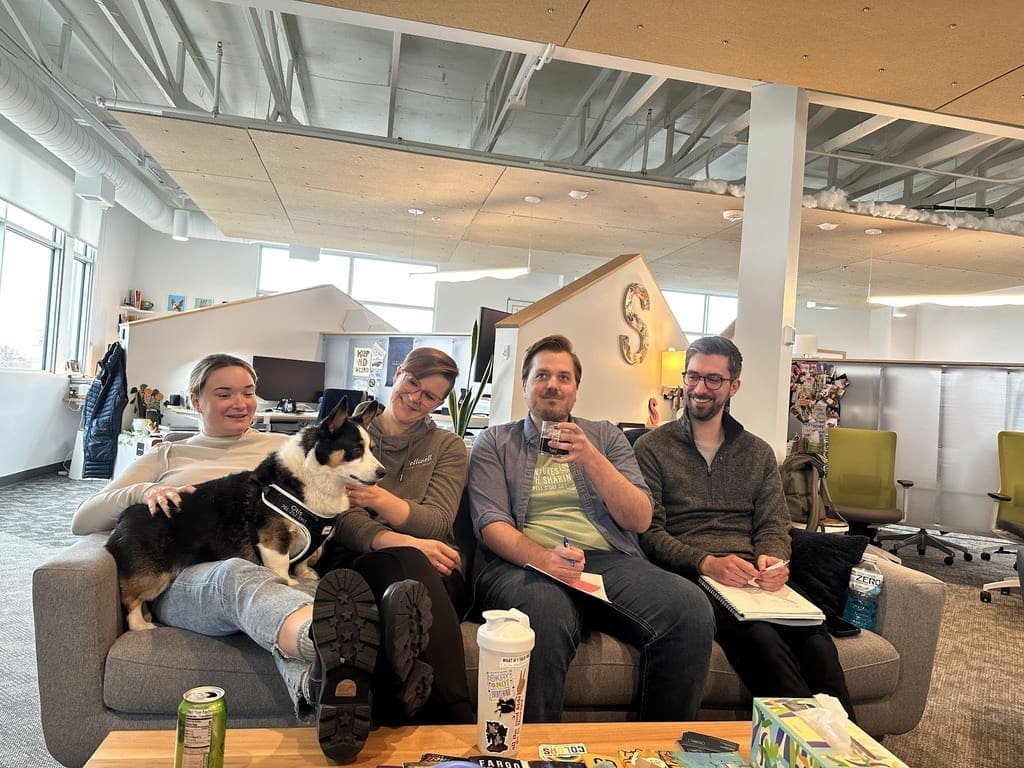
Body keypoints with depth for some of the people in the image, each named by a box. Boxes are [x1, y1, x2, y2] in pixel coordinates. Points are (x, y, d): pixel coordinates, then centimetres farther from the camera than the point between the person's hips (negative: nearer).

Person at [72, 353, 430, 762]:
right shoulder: (164, 457, 25)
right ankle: (334, 644, -75)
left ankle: (320, 688, -73)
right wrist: (142, 491, -5)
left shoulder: (284, 447, 26)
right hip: (185, 581, -2)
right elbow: (82, 521, 17)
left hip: (278, 571, 2)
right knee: (239, 576, -41)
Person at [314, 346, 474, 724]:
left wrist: (380, 500, -25)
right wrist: (395, 540, -25)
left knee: (405, 564, -39)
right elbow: (343, 515, -2)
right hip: (354, 559, 0)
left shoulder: (448, 446, 17)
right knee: (404, 562, -39)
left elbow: (437, 523, -2)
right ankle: (457, 721, -42)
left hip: (431, 571, 1)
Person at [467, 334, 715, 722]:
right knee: (546, 611, -39)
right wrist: (542, 557, -21)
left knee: (691, 607, -27)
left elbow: (639, 520, 8)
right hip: (526, 563, -2)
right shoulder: (495, 442, 15)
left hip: (611, 561, 3)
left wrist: (592, 460, -7)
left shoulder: (605, 436, 20)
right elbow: (491, 523, 0)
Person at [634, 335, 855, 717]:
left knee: (815, 639, -28)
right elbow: (649, 532, -2)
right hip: (688, 576, -3)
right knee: (761, 638, -33)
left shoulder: (759, 452, 20)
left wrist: (772, 559, -12)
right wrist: (706, 563, -19)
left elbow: (773, 524, 13)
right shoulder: (651, 448, 7)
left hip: (751, 576, 4)